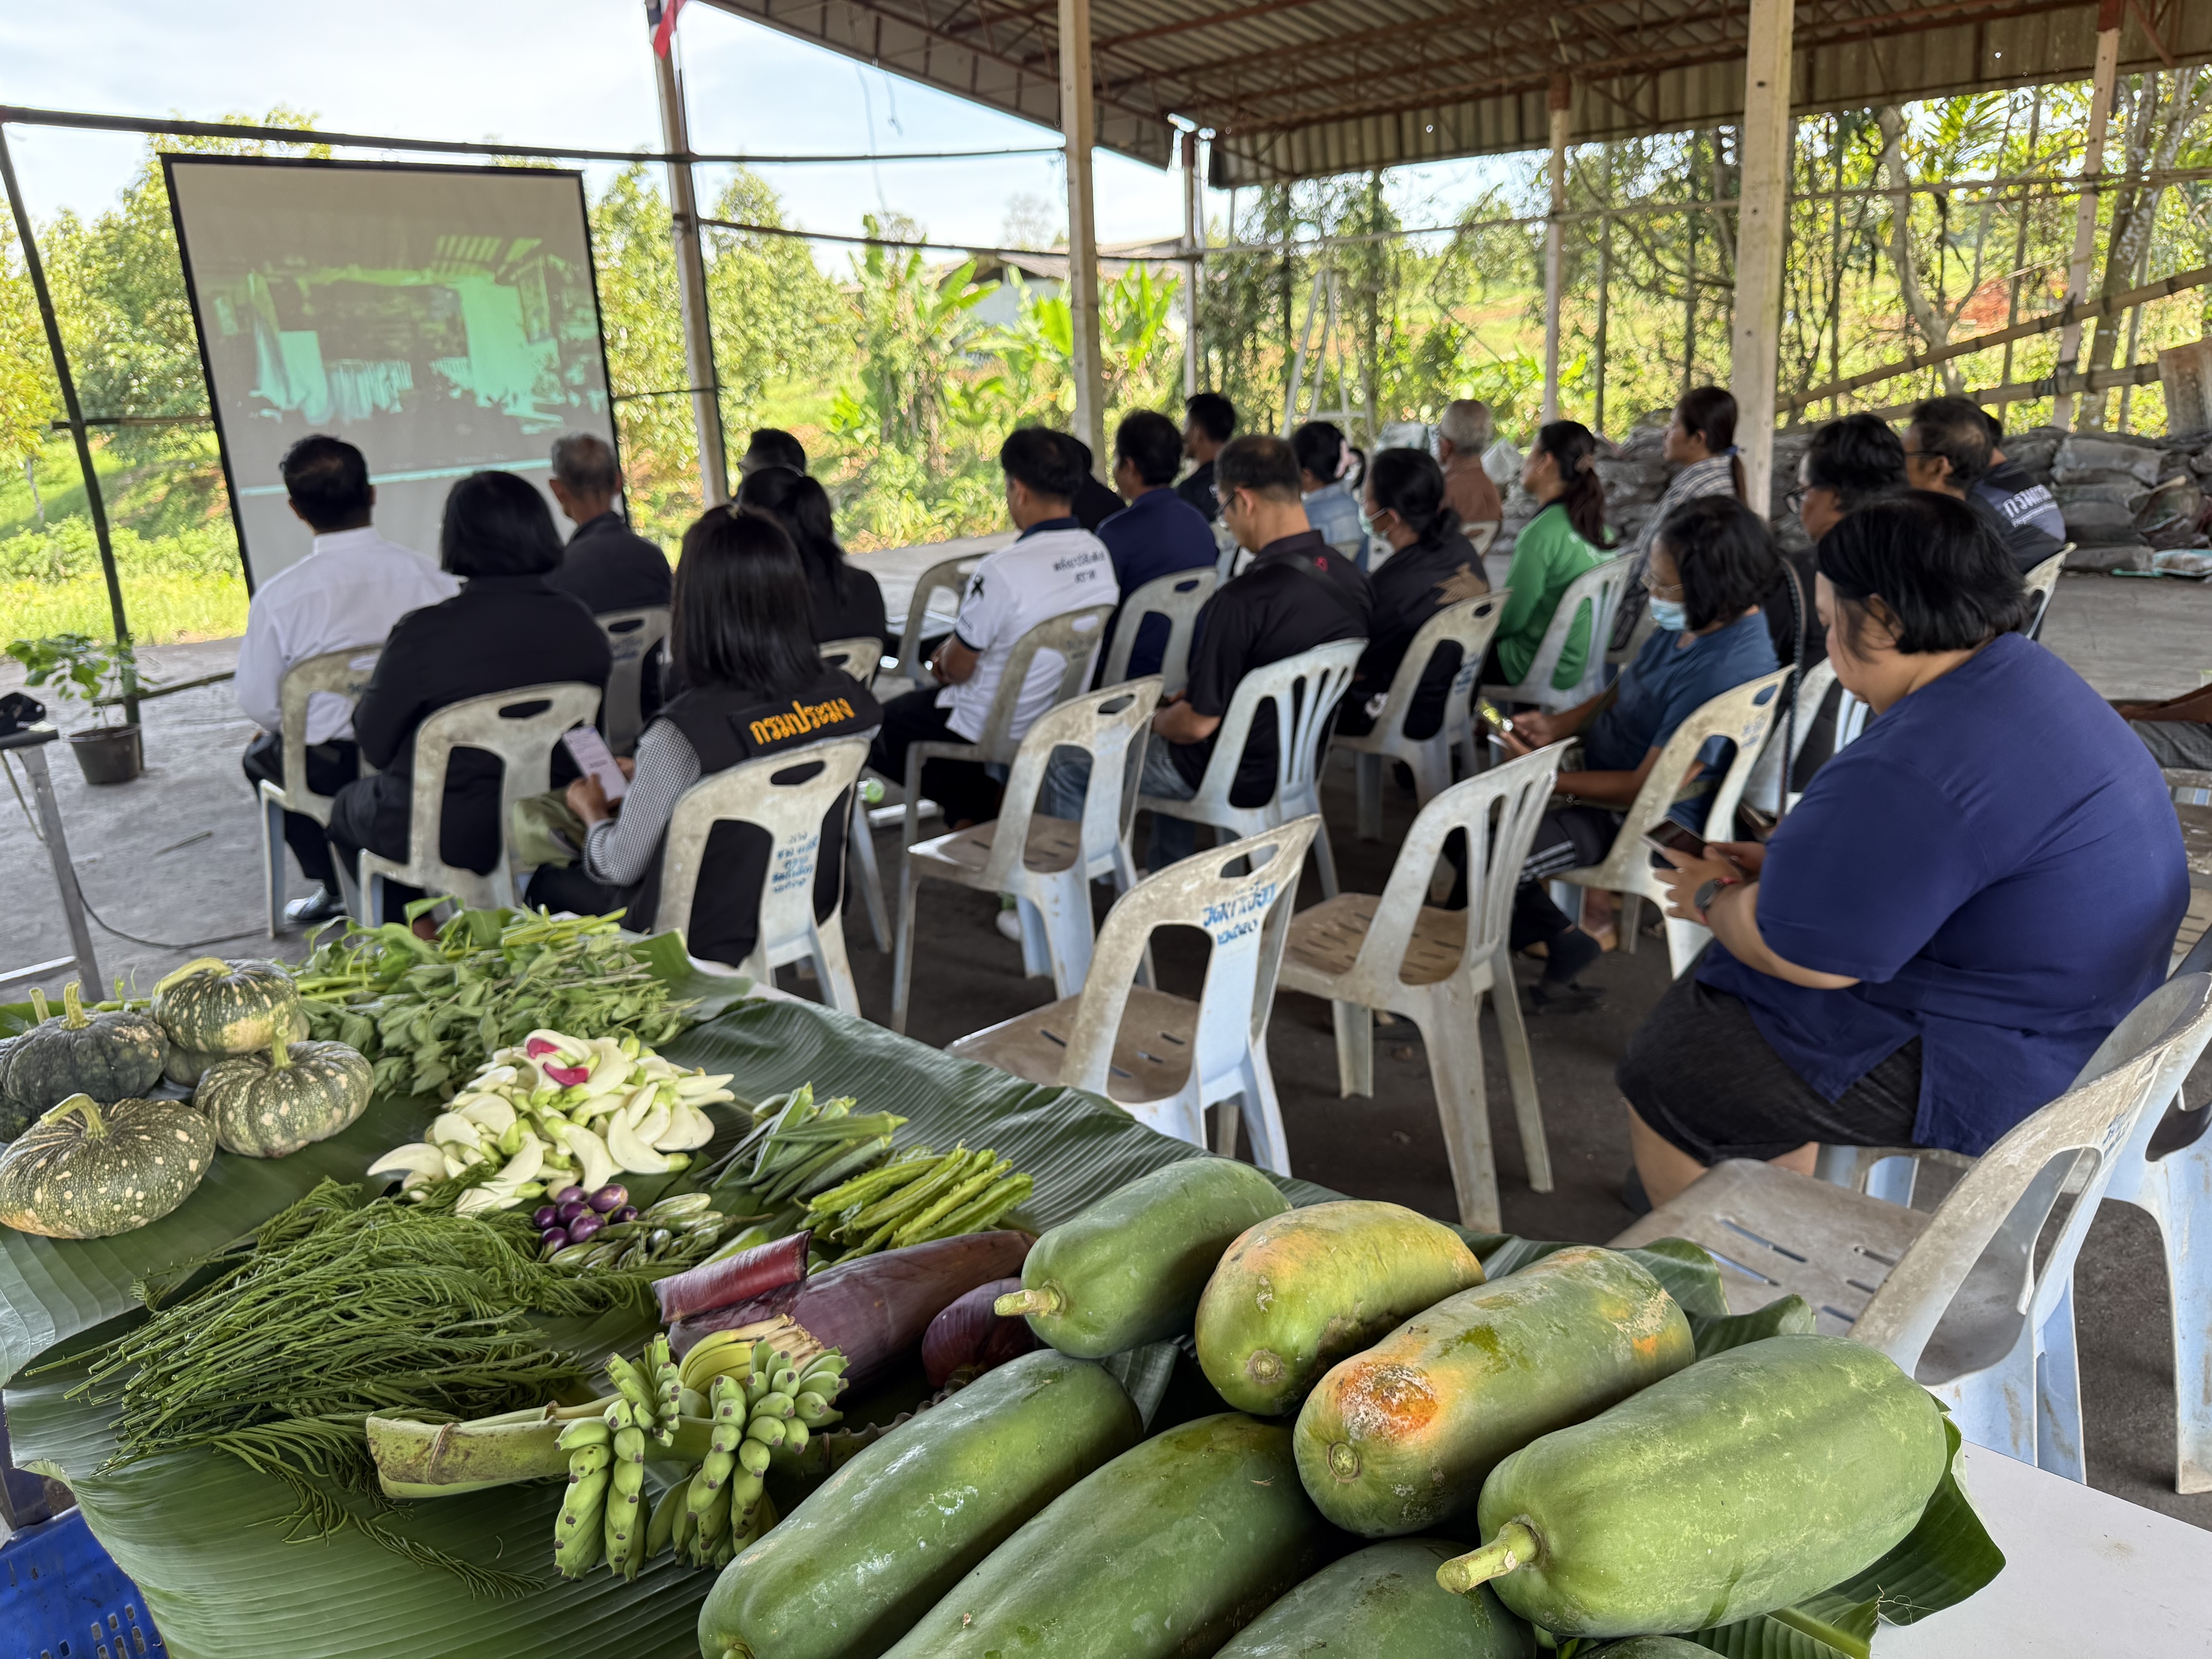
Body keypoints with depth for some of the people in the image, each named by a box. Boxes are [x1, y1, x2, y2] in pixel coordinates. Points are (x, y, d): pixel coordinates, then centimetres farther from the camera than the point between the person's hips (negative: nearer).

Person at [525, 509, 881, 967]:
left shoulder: (684, 731, -30)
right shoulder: (844, 695, -14)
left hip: (707, 942, -6)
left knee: (545, 882, 22)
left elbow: (618, 867, -16)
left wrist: (593, 812, 7)